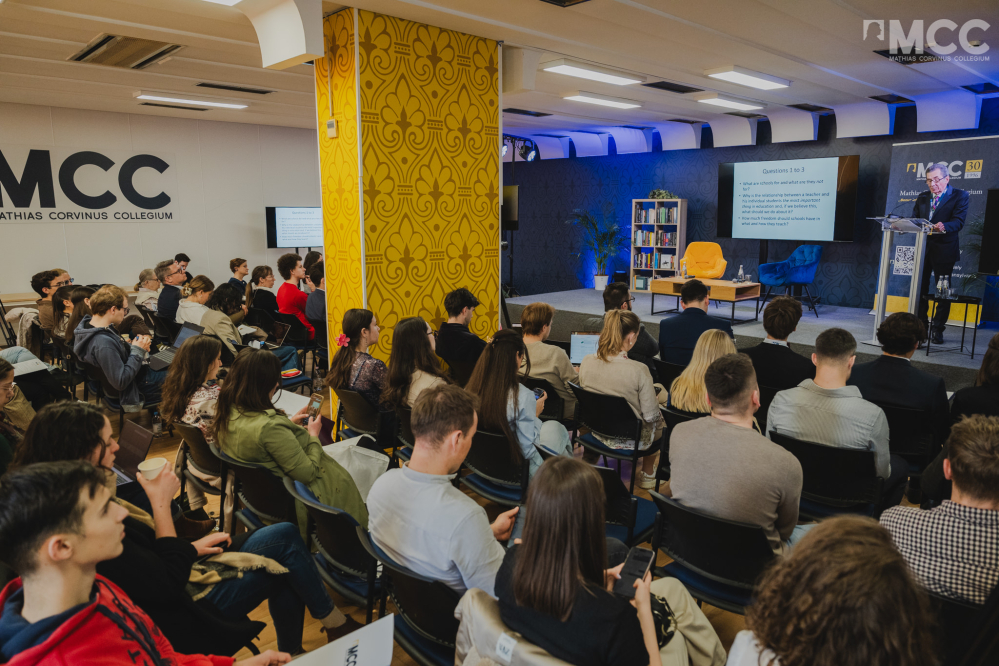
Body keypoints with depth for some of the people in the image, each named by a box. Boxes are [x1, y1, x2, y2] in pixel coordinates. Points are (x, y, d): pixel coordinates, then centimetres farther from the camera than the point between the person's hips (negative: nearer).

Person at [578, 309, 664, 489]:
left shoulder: (586, 362, -15)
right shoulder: (638, 370, -29)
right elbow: (650, 416, -20)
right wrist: (655, 400, 3)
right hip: (631, 439, -5)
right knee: (660, 420, 31)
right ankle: (647, 474, 45)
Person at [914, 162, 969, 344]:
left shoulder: (959, 196, -2)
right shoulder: (922, 197, 13)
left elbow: (958, 221, -15)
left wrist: (944, 227, -36)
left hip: (944, 250, -4)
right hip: (923, 248, 4)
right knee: (920, 288, 7)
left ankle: (937, 329, 10)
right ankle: (921, 327, 17)